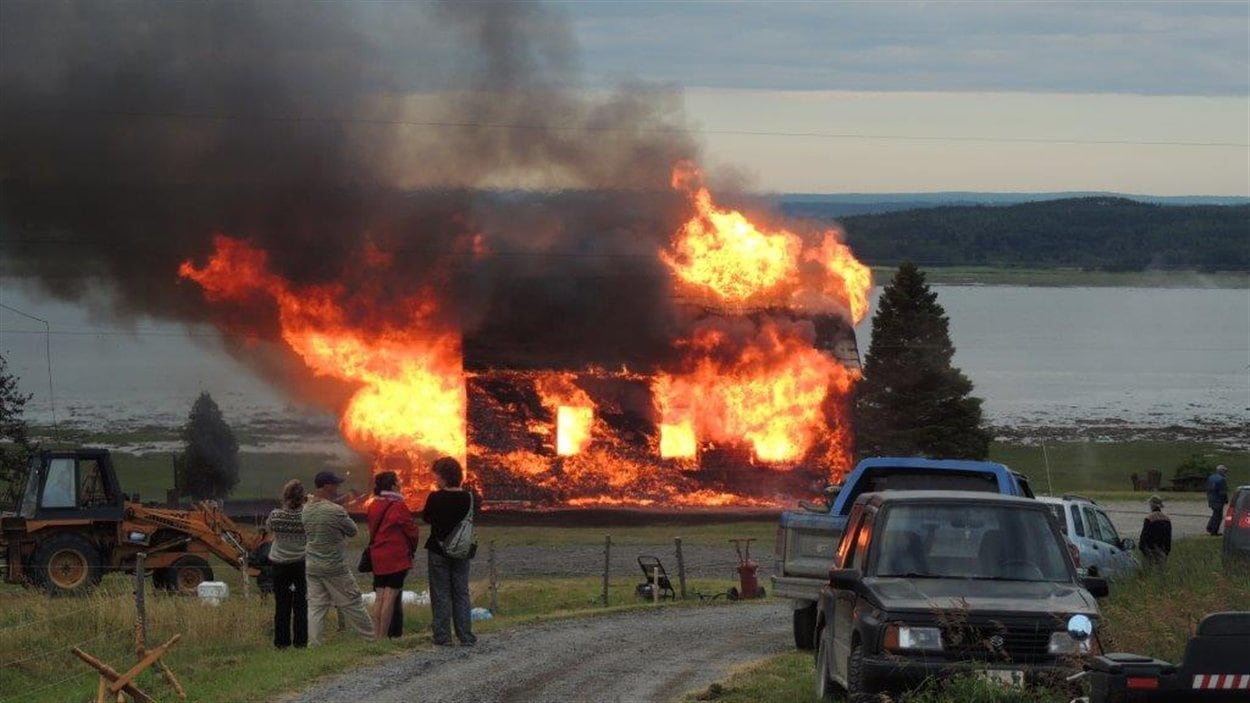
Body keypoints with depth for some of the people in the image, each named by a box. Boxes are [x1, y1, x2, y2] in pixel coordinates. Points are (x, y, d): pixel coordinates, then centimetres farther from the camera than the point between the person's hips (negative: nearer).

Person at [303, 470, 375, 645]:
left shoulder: (306, 509, 2)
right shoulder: (335, 511, -18)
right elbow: (353, 531, -6)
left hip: (311, 565, 6)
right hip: (334, 566, -6)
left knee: (315, 606, 6)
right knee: (352, 604, 5)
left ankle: (313, 643, -1)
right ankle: (371, 638, 15)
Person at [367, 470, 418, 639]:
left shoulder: (373, 507, 7)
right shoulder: (398, 507, -11)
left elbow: (372, 530, 12)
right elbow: (411, 530, -6)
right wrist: (411, 549, 13)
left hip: (377, 557, 6)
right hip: (396, 558, -6)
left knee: (380, 596, 9)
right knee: (391, 596, -5)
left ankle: (376, 634, 7)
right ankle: (385, 636, -8)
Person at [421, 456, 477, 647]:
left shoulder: (435, 497, -15)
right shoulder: (467, 497, -5)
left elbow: (426, 517, 0)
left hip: (439, 550, -3)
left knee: (441, 595, 4)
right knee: (461, 594, 10)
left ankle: (443, 636, 3)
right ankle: (466, 636, 9)